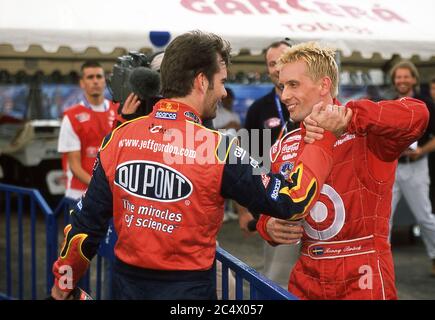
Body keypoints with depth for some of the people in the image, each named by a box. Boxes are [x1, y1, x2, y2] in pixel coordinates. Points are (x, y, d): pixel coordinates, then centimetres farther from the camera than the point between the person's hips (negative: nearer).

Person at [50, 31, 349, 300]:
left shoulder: (119, 138, -5)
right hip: (187, 288, -4)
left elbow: (88, 218, 2)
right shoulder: (216, 148, -16)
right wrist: (325, 137, -1)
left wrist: (65, 279, 16)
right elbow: (290, 200, -10)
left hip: (127, 282, 4)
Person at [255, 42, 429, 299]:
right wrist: (269, 227, -7)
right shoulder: (284, 149, 7)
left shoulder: (365, 133, -12)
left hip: (362, 279, -6)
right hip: (306, 278, 6)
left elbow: (417, 114, -31)